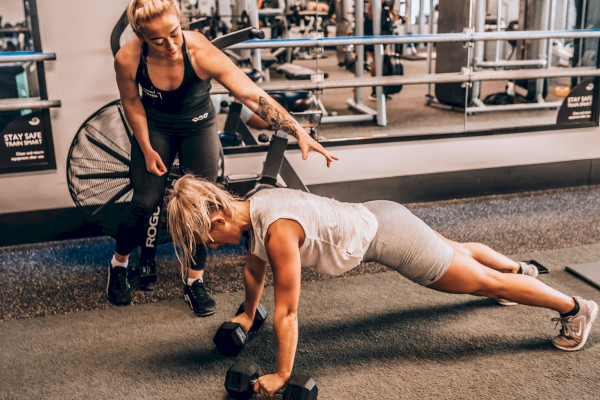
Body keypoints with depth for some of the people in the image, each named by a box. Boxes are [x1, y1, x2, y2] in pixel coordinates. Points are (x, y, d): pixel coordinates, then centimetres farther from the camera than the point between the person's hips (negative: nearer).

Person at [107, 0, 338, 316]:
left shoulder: (201, 53, -36)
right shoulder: (127, 60, -29)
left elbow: (253, 96, -37)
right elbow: (132, 103, -7)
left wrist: (298, 132, -43)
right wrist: (147, 149, -7)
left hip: (198, 126, 0)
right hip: (154, 125, 1)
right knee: (145, 203, -5)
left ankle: (194, 281, 14)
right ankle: (118, 265, 23)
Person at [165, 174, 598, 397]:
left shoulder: (279, 230, -34)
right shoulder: (253, 205, -7)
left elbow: (287, 312, -27)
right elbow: (255, 267, 12)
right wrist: (247, 315, 25)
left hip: (389, 237, -8)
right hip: (376, 216, 8)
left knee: (484, 282, 9)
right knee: (456, 250, 32)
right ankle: (520, 267, 61)